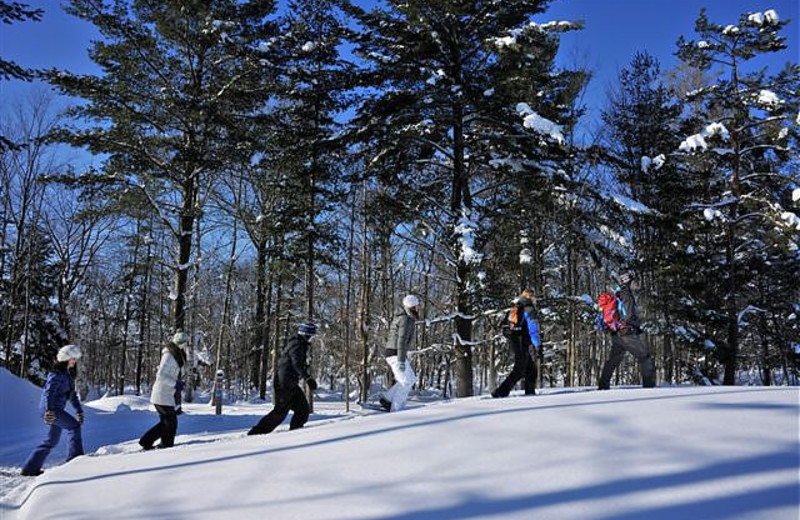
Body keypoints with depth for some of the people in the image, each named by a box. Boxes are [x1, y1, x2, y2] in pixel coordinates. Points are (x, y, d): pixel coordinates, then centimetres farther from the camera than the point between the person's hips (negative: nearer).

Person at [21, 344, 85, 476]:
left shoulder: (68, 375, 17)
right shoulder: (57, 374, -12)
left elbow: (72, 394, 23)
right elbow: (48, 391, -23)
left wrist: (79, 411, 20)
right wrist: (49, 410, -34)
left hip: (57, 409, 9)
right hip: (50, 409, -9)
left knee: (52, 440, 10)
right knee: (74, 426, -16)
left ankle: (30, 468, 16)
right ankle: (75, 457, -17)